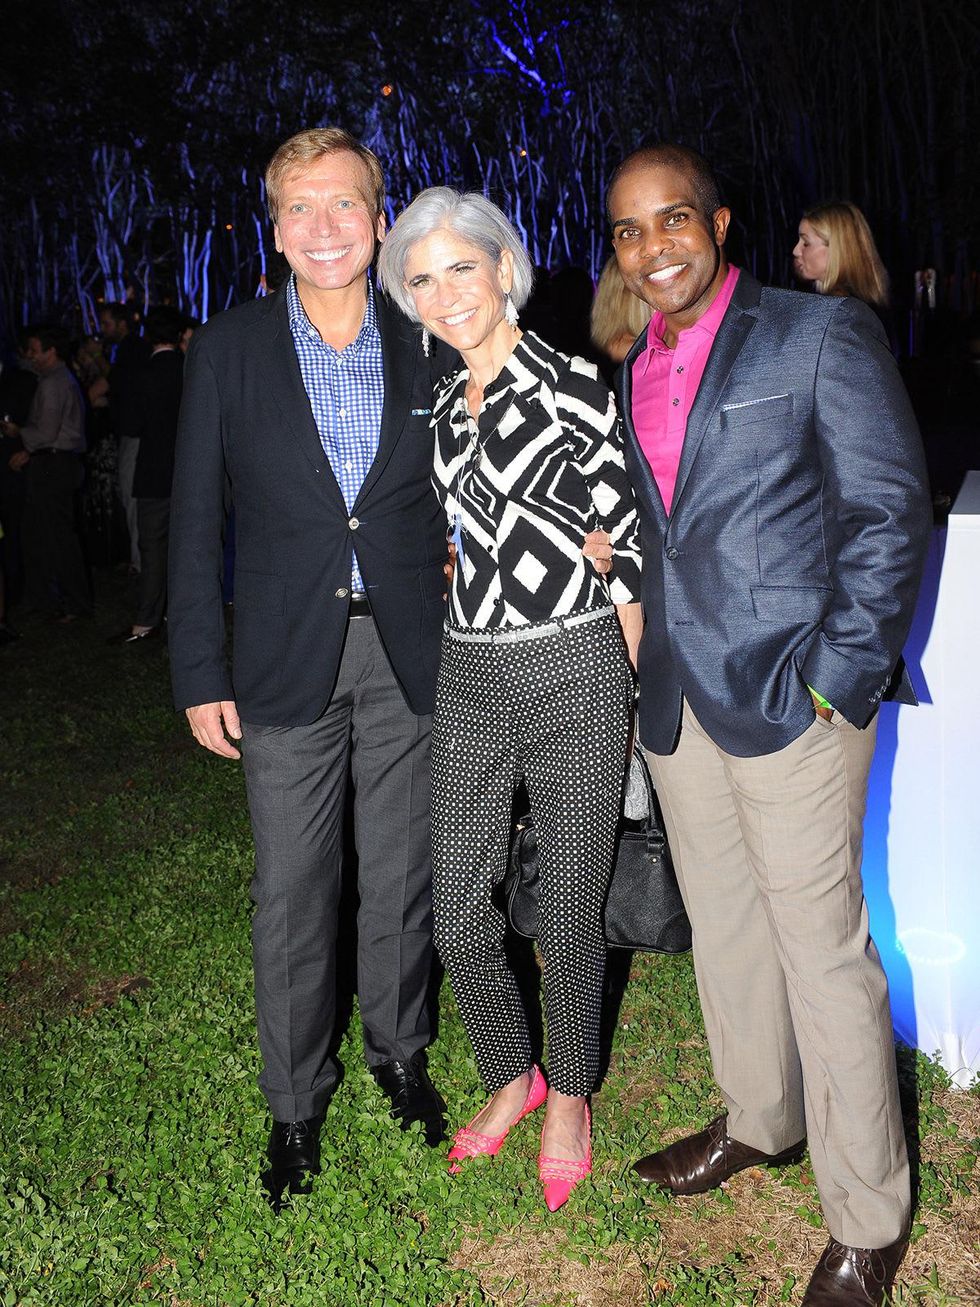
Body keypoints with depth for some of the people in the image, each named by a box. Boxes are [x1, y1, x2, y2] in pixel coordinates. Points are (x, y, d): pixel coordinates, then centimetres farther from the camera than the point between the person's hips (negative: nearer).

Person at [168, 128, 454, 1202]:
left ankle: (398, 1052, 38)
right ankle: (295, 1098, 29)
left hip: (409, 653, 2)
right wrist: (200, 674, -4)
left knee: (401, 874, 14)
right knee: (291, 893, 7)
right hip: (287, 659, -1)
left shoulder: (427, 348, 3)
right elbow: (195, 522, -1)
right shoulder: (227, 351, -1)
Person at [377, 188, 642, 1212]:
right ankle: (509, 1076, 36)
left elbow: (625, 543, -5)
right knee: (457, 912, 9)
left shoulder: (574, 389, -7)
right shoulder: (439, 408, 10)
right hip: (468, 676, 5)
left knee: (569, 915, 8)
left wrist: (631, 688, -3)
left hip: (575, 670, -5)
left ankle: (569, 1096, 34)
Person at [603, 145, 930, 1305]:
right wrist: (644, 677, 10)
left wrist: (840, 674, -14)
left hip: (787, 698, -6)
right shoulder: (634, 374, 14)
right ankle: (759, 1120, 42)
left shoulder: (823, 335, -5)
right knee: (722, 927, 19)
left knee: (823, 952, 1)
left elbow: (889, 513, -8)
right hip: (677, 705, 7)